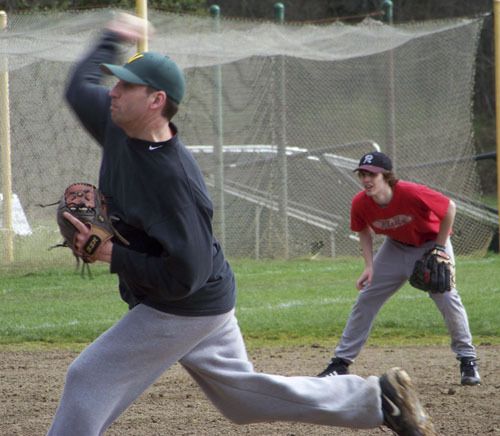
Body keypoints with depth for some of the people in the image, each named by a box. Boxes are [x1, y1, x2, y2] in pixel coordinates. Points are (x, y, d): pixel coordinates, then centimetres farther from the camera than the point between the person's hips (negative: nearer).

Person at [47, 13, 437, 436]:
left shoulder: (173, 179, -30)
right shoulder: (119, 126, -6)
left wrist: (111, 255, -28)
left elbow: (184, 277, -32)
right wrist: (112, 38, 29)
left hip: (186, 308, -9)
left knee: (89, 378, -10)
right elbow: (80, 86, 17)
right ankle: (379, 398, 24)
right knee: (244, 394, 19)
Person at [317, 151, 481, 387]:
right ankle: (341, 362, 9)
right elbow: (364, 231, 0)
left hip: (431, 244, -4)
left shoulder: (411, 193, -36)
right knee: (365, 300, 0)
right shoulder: (360, 204, -22)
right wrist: (369, 266, -11)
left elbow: (449, 208, -23)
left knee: (447, 297, -17)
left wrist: (439, 249, -20)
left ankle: (468, 361, -2)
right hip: (396, 247, 4)